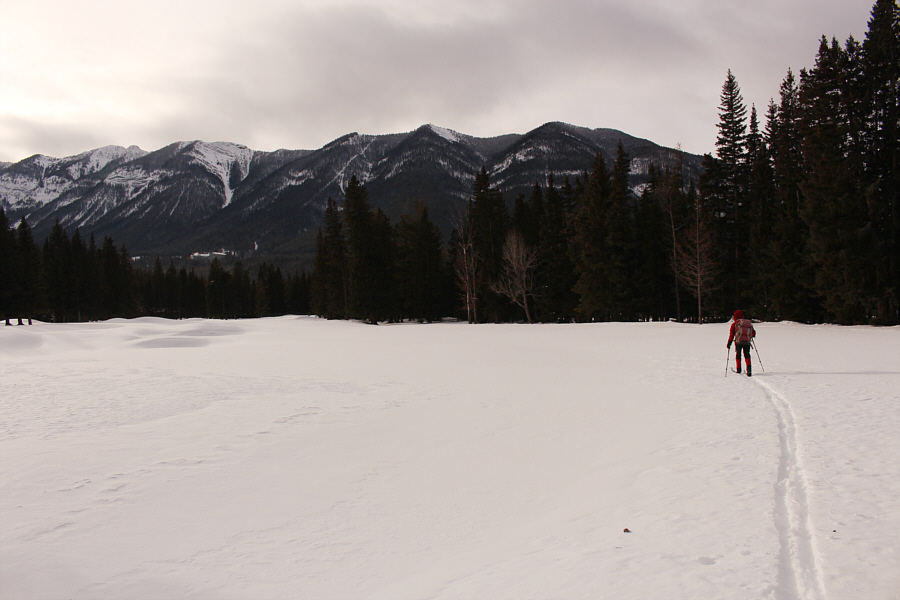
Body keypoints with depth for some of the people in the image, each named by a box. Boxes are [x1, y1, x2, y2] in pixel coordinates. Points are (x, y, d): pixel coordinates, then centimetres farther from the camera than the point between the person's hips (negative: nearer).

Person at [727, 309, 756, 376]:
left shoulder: (735, 323, 4)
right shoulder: (749, 323, 15)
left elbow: (731, 334, -3)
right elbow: (753, 333, 21)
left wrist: (729, 342, -3)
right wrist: (751, 337, 41)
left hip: (738, 341, -2)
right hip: (747, 342, 2)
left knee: (738, 355, 13)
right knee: (747, 355, 7)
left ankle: (738, 369, 19)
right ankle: (749, 367, -15)